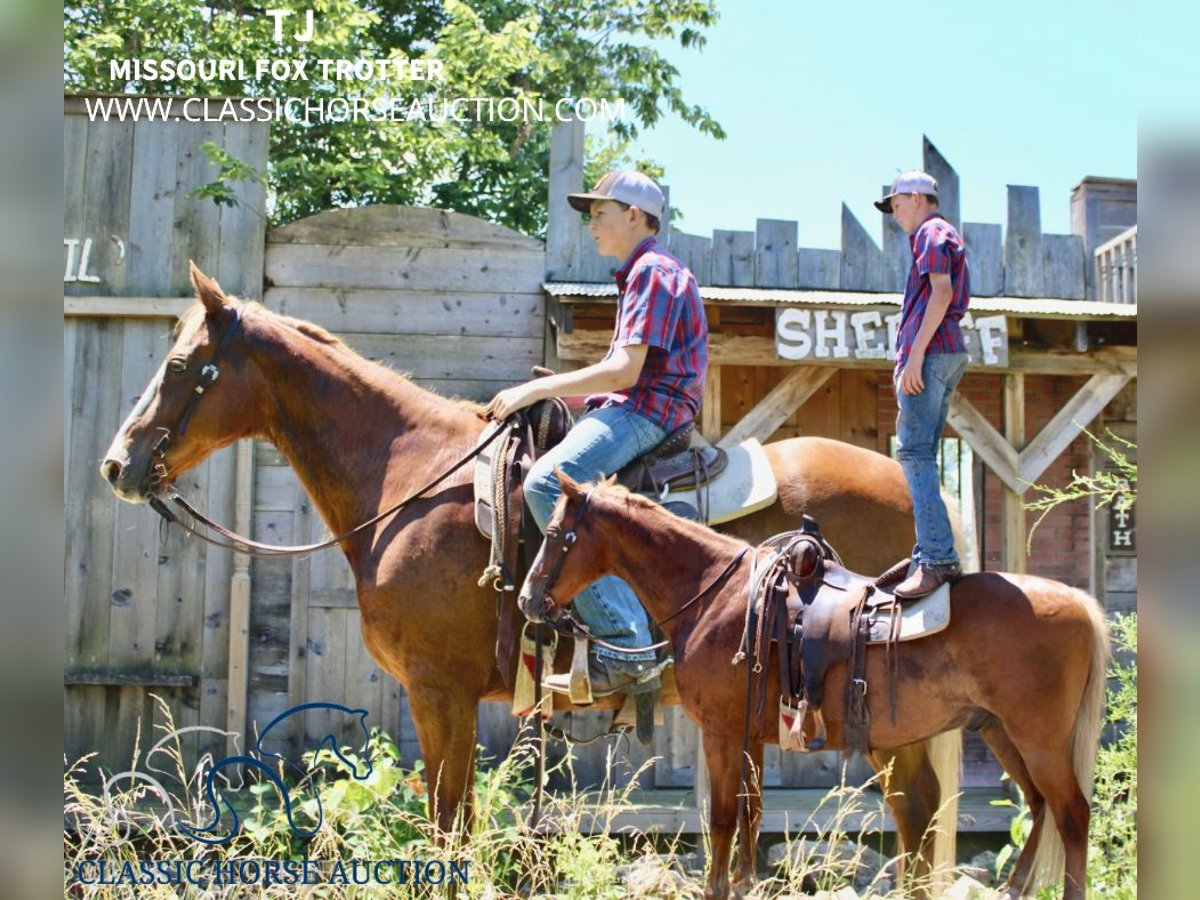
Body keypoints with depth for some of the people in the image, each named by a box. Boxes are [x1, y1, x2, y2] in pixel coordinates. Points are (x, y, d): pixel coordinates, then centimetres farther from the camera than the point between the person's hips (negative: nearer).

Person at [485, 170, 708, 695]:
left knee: (547, 482, -31)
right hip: (630, 409, 12)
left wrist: (538, 389, -14)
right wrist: (561, 390, 14)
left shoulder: (654, 270, -7)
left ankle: (626, 647, -35)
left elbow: (625, 370, -18)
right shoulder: (640, 275, 26)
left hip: (646, 412, -12)